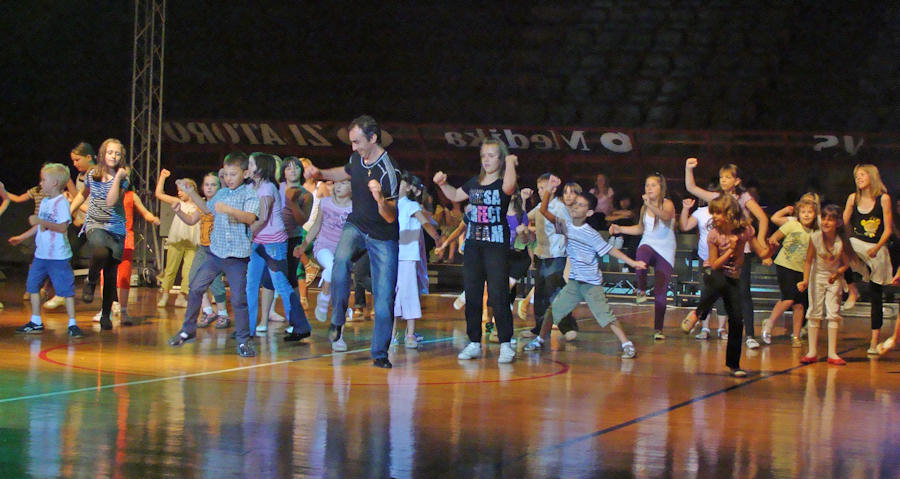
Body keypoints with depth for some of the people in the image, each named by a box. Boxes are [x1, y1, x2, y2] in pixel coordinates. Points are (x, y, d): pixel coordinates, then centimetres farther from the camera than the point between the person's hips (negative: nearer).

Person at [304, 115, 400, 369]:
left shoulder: (388, 171, -23)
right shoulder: (357, 158, -4)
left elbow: (390, 217, -25)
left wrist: (380, 199, -44)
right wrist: (321, 173, 8)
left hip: (383, 236, -4)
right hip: (356, 225, 4)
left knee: (384, 297, -5)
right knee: (341, 259, -29)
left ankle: (380, 353, 8)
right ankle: (337, 319, -14)